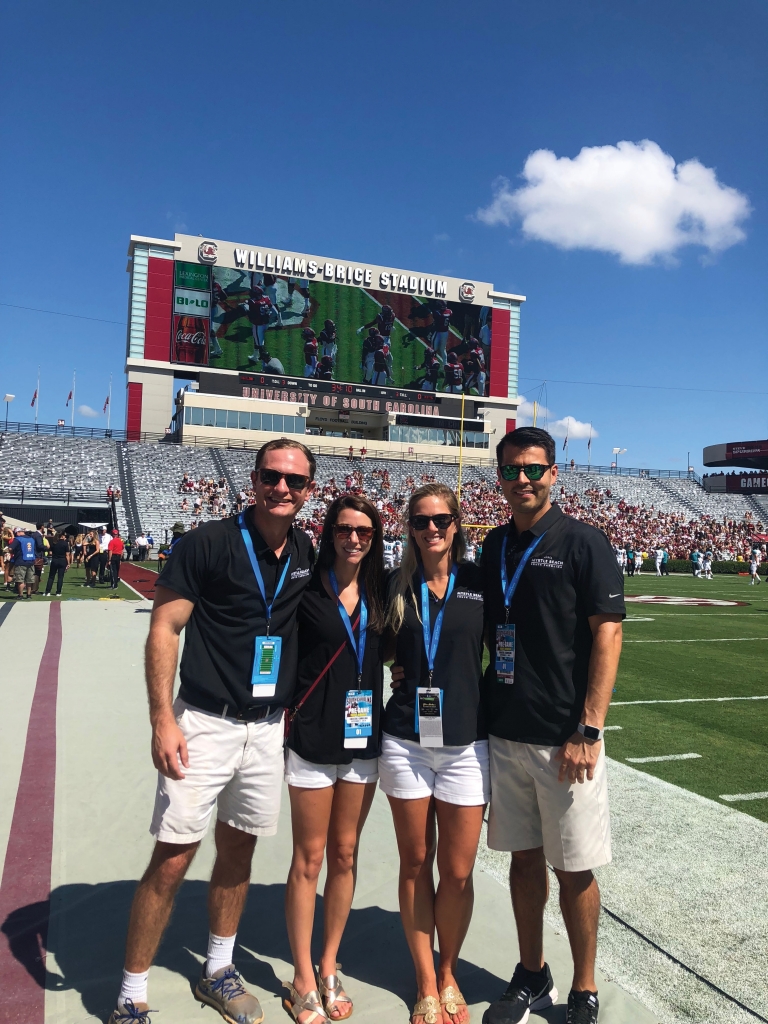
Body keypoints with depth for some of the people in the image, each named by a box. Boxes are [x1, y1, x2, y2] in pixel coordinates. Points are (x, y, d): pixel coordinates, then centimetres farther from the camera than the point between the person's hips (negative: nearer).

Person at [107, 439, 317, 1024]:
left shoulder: (306, 553, 4)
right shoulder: (209, 542, -11)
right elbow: (164, 628, -11)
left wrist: (294, 709, 13)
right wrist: (163, 719, -17)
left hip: (268, 728, 5)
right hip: (204, 723, -5)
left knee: (239, 847, 17)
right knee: (173, 859, 0)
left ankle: (218, 971, 37)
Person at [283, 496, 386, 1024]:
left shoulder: (380, 592, 3)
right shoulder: (307, 588, -8)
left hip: (363, 737, 4)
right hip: (313, 738, -4)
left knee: (345, 855, 15)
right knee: (309, 859, 8)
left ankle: (329, 967, 33)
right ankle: (303, 978, 26)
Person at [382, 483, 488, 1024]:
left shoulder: (480, 582, -2)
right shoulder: (397, 586, 2)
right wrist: (384, 672, 3)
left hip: (466, 742, -1)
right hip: (406, 742, 2)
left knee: (457, 871, 7)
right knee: (416, 863, 12)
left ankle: (448, 973, 33)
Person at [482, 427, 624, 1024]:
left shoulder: (583, 543, -8)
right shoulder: (493, 548, 8)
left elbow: (608, 636, -12)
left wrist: (588, 732, -17)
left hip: (564, 740, -5)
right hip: (504, 733, 5)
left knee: (573, 869, 7)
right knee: (524, 857, 17)